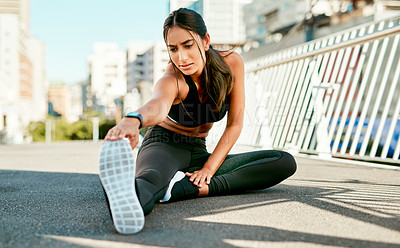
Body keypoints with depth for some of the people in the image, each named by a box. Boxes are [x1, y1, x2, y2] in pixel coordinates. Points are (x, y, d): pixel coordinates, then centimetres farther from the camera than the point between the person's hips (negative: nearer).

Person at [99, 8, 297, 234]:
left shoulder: (231, 63, -10)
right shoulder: (172, 80, -22)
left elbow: (234, 124, -6)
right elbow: (158, 106, -48)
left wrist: (209, 169, -18)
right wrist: (133, 120, -73)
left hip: (199, 152, 5)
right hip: (164, 147, -5)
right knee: (152, 177, -41)